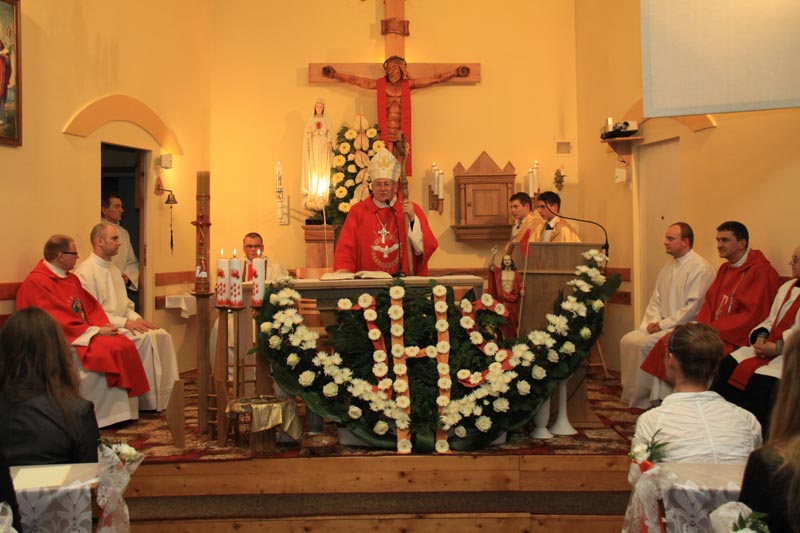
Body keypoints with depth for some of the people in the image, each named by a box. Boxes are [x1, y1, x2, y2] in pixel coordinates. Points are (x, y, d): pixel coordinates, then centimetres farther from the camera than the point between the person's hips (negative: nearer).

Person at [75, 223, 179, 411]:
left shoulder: (113, 269, 20)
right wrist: (125, 323, -20)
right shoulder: (85, 272, -10)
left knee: (162, 335, -14)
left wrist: (137, 319, 1)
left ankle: (166, 394, -14)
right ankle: (149, 400, -18)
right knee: (145, 339, -27)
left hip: (122, 324, 8)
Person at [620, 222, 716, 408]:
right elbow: (655, 300, 17)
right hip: (661, 325, 8)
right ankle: (631, 394, -3)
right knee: (628, 340, -10)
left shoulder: (700, 268, -13)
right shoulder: (669, 267, 15)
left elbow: (693, 307, -19)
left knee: (644, 344, -25)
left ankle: (642, 400, -12)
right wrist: (653, 322, -2)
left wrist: (664, 324, -16)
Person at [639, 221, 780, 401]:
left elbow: (751, 317, -17)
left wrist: (710, 331, -17)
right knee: (667, 343, -8)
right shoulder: (725, 268, 17)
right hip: (714, 332, 9)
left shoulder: (761, 271, -11)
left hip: (737, 339, -8)